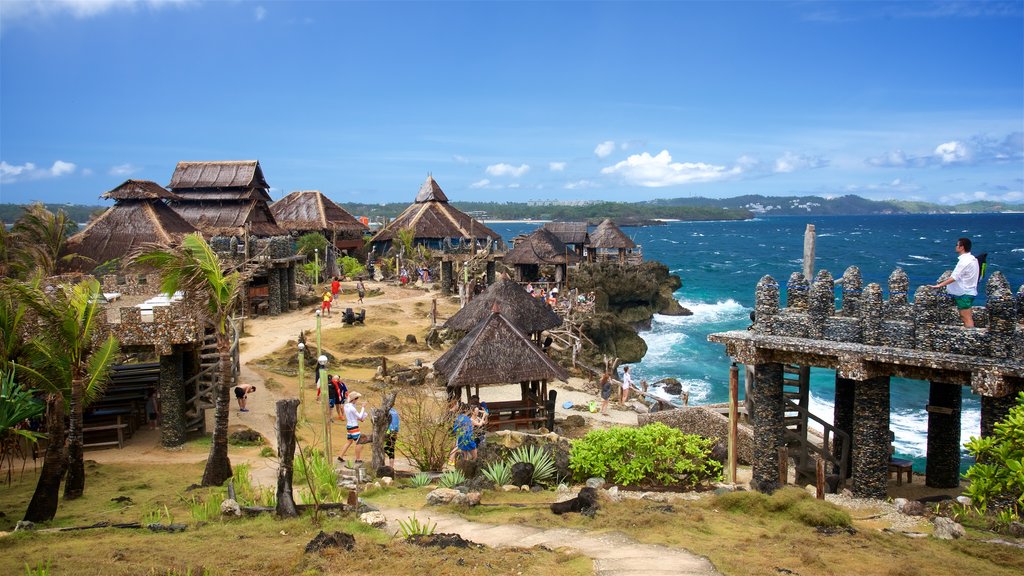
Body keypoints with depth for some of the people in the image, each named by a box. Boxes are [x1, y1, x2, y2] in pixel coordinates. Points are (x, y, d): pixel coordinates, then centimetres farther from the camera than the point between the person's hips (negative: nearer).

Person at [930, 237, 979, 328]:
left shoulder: (964, 261, -20)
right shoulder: (972, 259, 10)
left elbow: (954, 277, -26)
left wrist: (939, 285, -27)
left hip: (964, 293, -10)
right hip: (969, 291, 10)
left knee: (967, 318, -6)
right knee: (968, 318, 14)